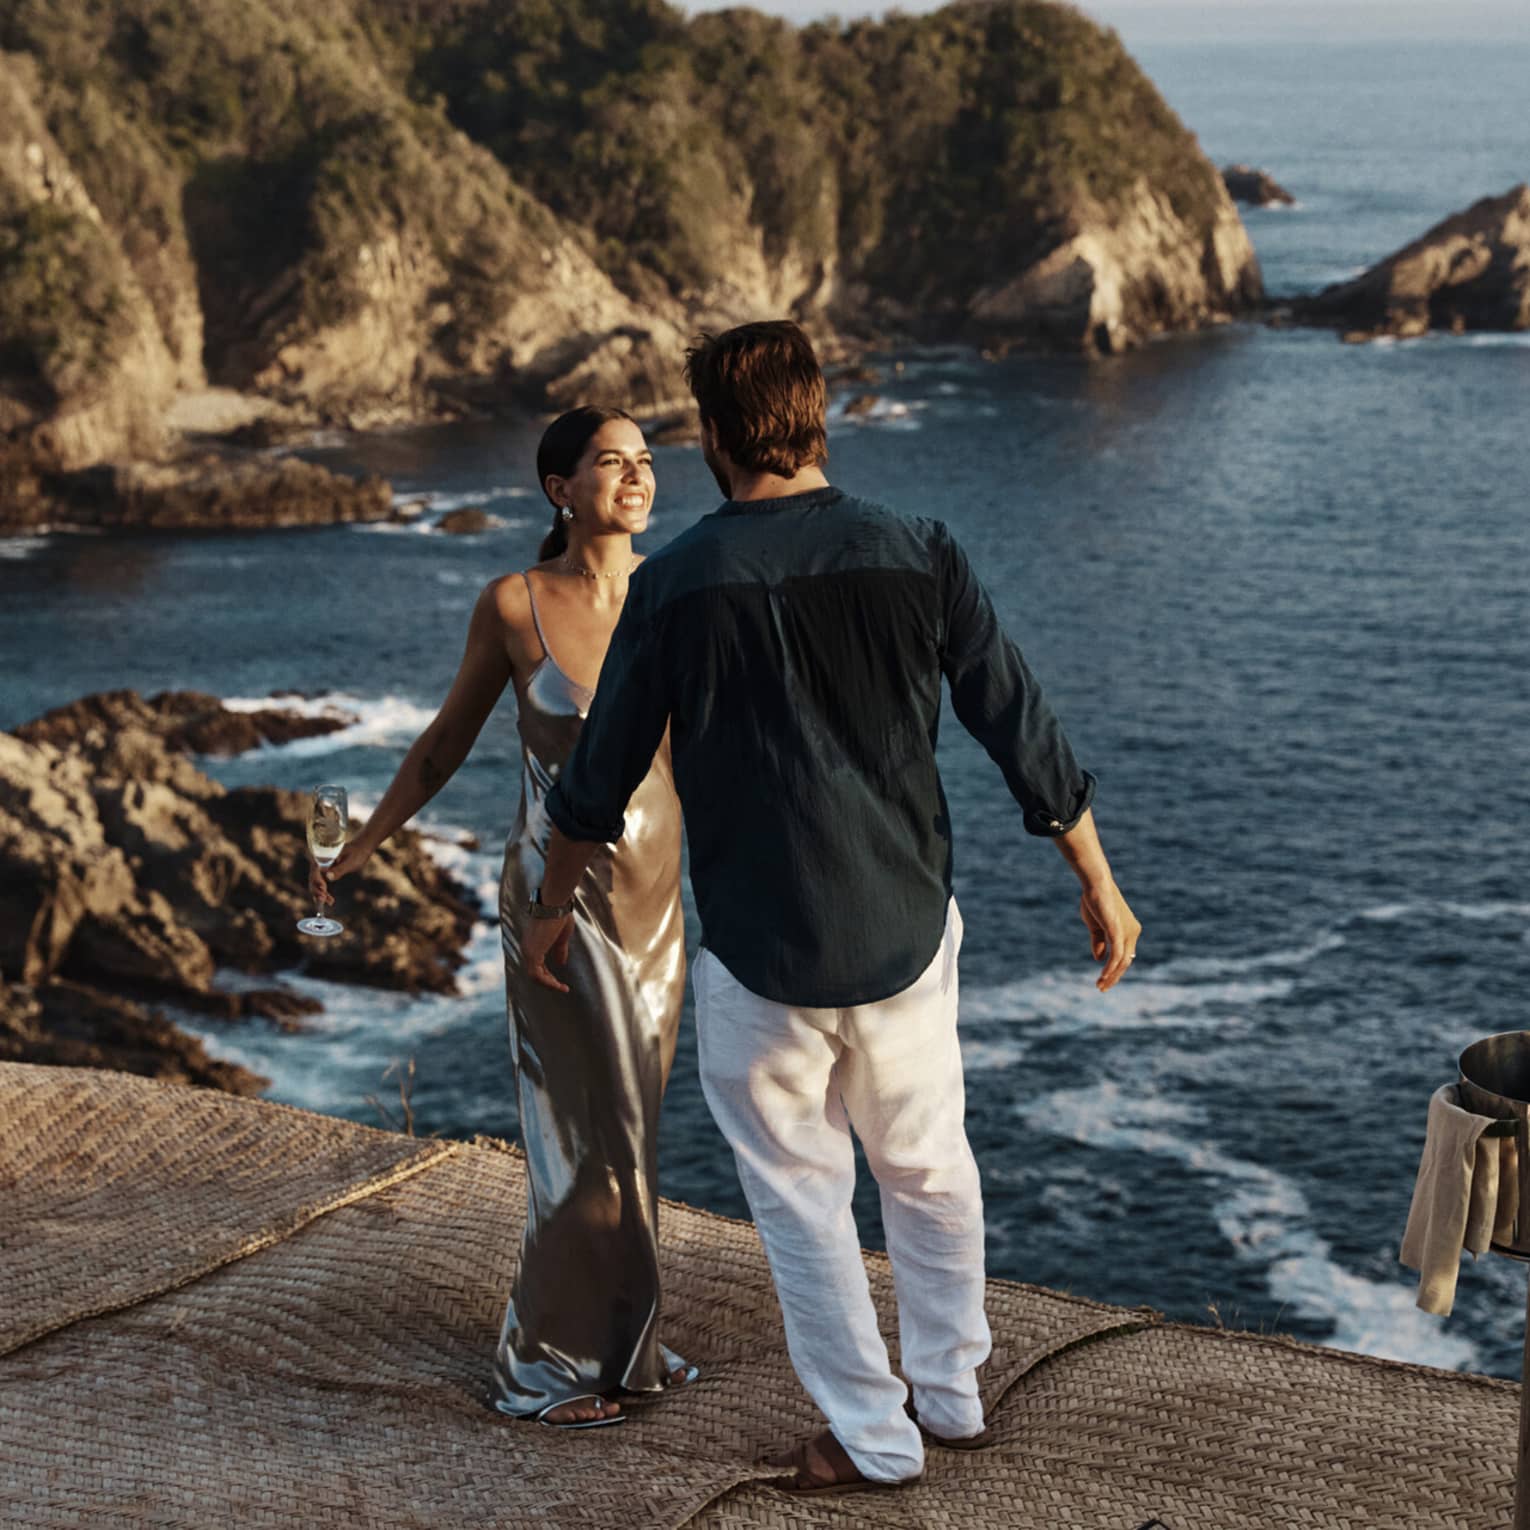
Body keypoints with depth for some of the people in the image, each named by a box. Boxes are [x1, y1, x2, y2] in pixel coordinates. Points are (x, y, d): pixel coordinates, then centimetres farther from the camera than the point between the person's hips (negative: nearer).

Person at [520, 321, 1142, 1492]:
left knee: (801, 1193, 12)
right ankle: (951, 1395, 33)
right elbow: (1027, 736, -2)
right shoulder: (918, 558, -6)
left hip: (760, 955, -2)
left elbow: (598, 783, -1)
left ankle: (870, 1437, 19)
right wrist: (1099, 883, 11)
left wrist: (550, 913, 15)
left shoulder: (675, 585, -10)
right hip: (906, 934, 3)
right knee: (929, 1171, 21)